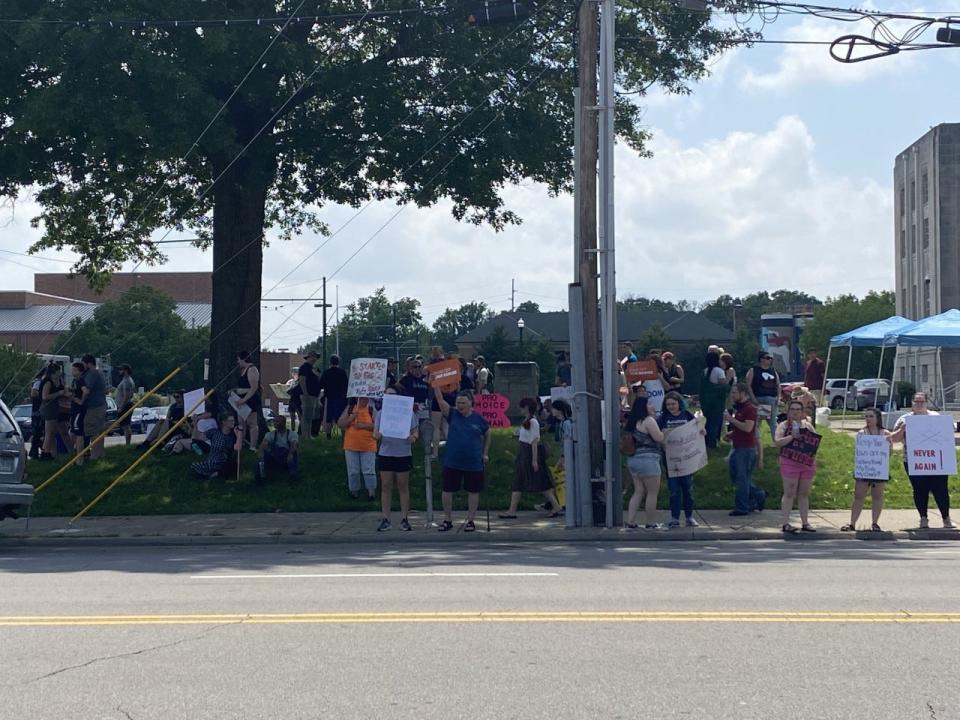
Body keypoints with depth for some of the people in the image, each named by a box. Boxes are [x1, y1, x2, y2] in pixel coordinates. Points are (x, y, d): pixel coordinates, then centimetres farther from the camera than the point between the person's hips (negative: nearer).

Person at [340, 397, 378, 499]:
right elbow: (340, 423, 0)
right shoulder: (349, 408, 4)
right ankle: (354, 490, 21)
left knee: (369, 470, -1)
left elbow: (377, 425, -9)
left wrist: (363, 425, -18)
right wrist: (352, 417, -14)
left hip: (368, 446, -2)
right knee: (353, 471, 9)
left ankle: (372, 490, 10)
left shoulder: (371, 409, -2)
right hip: (351, 445, 2)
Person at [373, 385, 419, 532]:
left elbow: (415, 432, 3)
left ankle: (404, 519, 11)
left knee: (403, 487, 5)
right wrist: (377, 435, -18)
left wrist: (413, 438, -20)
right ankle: (385, 519, 7)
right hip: (385, 453, 2)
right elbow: (375, 433, 5)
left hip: (403, 454, -2)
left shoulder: (408, 412, -1)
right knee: (386, 487, 3)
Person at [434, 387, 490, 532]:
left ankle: (470, 521, 18)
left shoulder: (478, 419, 0)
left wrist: (485, 453, 11)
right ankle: (447, 520, 17)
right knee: (447, 490, 4)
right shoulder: (452, 415, 0)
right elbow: (440, 400, -12)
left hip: (473, 464, 0)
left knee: (473, 491, 7)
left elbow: (487, 435, 14)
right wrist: (435, 385, -23)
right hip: (452, 462, 1)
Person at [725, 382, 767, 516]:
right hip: (738, 447, 10)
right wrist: (731, 434, 11)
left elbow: (747, 427, -26)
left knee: (742, 479, -3)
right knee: (735, 476, 14)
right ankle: (759, 496, 23)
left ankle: (742, 508, 5)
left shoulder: (750, 408, -15)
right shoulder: (739, 407, 16)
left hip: (746, 448, -10)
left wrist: (731, 419, -19)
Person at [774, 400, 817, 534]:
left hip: (807, 463, 5)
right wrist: (792, 436, -22)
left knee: (804, 494, 9)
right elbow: (777, 442, -12)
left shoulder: (808, 425, 14)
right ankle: (785, 523, -1)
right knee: (789, 493, -4)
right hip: (789, 462, -5)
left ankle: (805, 523, 15)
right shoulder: (784, 425, 1)